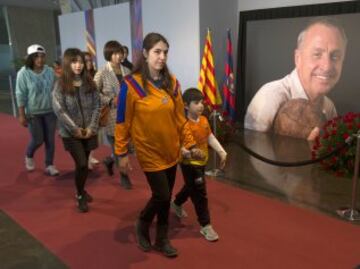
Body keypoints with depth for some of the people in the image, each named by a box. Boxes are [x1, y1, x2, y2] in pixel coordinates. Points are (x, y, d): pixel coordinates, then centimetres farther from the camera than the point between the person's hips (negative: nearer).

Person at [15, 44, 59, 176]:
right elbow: (21, 95, -9)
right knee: (38, 140, 4)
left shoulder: (50, 71, -1)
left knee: (50, 140, 6)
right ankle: (28, 156, 36)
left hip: (50, 111, 3)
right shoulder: (24, 73, -10)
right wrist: (22, 115, -10)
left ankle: (49, 165, 20)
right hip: (33, 113, -3)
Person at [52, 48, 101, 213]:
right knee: (81, 164, -8)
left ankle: (81, 190, 34)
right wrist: (75, 129, -14)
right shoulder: (60, 84, -7)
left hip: (88, 131, 4)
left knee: (85, 164, 11)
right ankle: (80, 196, 14)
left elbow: (97, 106, 1)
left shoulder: (89, 82, 3)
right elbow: (59, 109, -12)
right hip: (71, 133, -3)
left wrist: (91, 127, -8)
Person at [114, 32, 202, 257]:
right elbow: (123, 122, -9)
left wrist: (190, 143, 5)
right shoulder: (131, 84, -14)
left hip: (171, 150, 5)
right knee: (162, 196, -2)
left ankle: (162, 239, 33)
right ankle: (142, 225, 29)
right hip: (149, 152, -5)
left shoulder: (172, 82, 1)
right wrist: (122, 153, -7)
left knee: (165, 197, 13)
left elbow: (180, 118, 7)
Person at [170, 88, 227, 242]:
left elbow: (210, 138, 11)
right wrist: (184, 152, -47)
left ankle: (177, 204, 55)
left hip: (201, 162, 8)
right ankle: (205, 225, 12)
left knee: (191, 188, 27)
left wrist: (221, 152, 9)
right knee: (199, 193, -2)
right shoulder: (184, 125, -24)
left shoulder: (204, 120, 0)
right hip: (189, 164, -8)